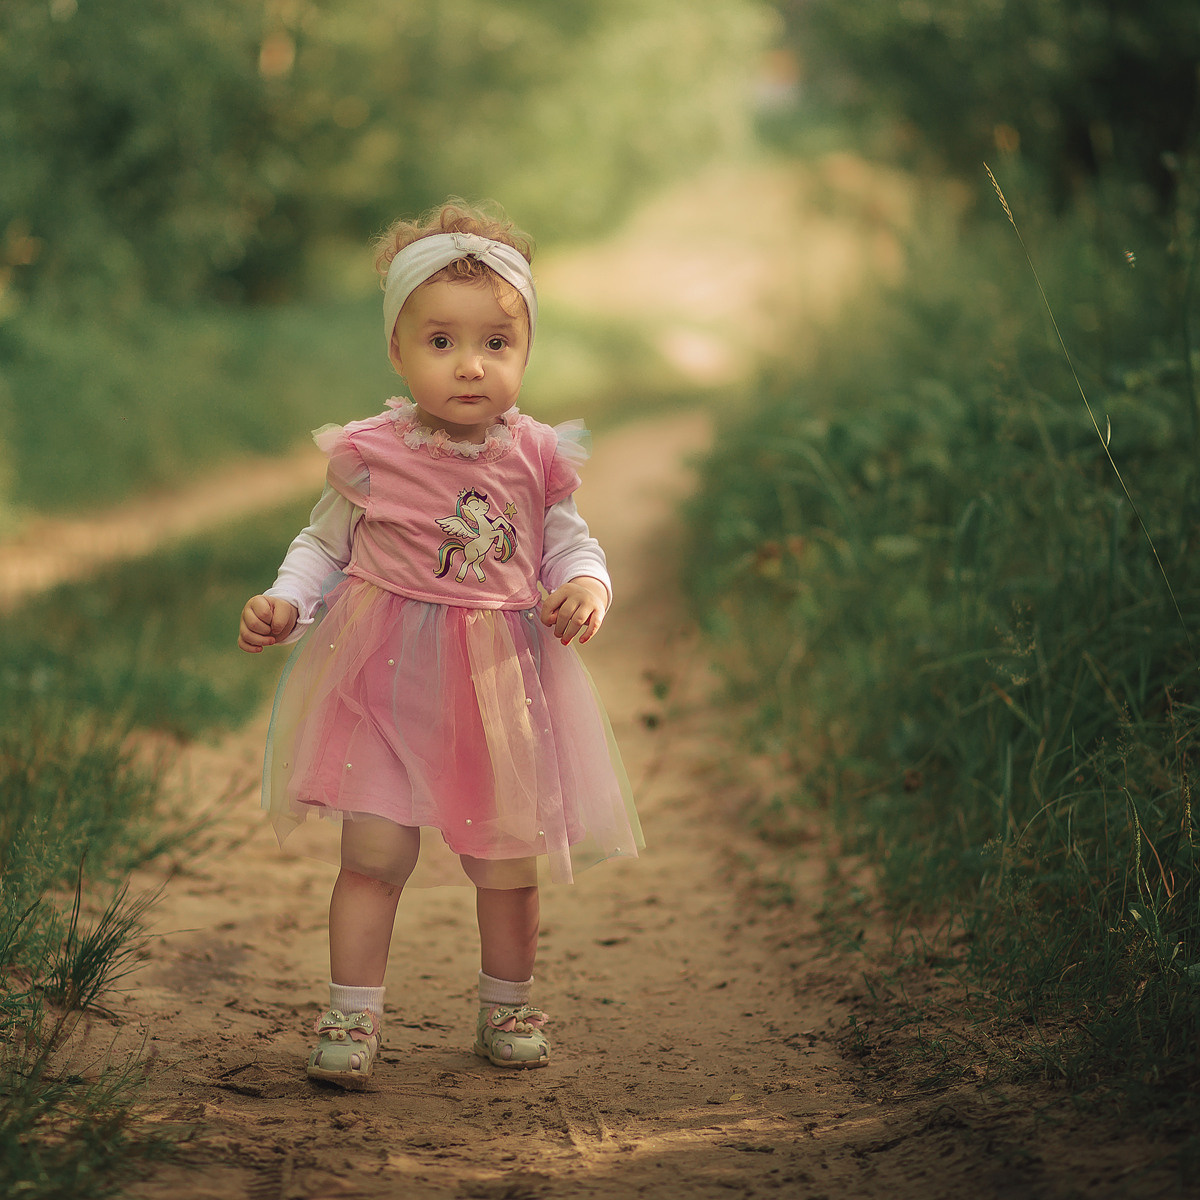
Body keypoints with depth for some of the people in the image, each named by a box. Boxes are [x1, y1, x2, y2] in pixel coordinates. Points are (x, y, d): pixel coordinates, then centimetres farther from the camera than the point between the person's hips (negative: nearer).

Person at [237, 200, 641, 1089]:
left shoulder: (535, 460, -2)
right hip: (386, 680, -1)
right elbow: (325, 548, 7)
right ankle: (353, 1017, 11)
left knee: (509, 863, 10)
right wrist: (283, 606, -9)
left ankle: (508, 1008, 31)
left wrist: (586, 588, -14)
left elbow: (569, 546, 8)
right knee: (374, 856, -3)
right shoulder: (371, 458, -6)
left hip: (503, 682, 2)